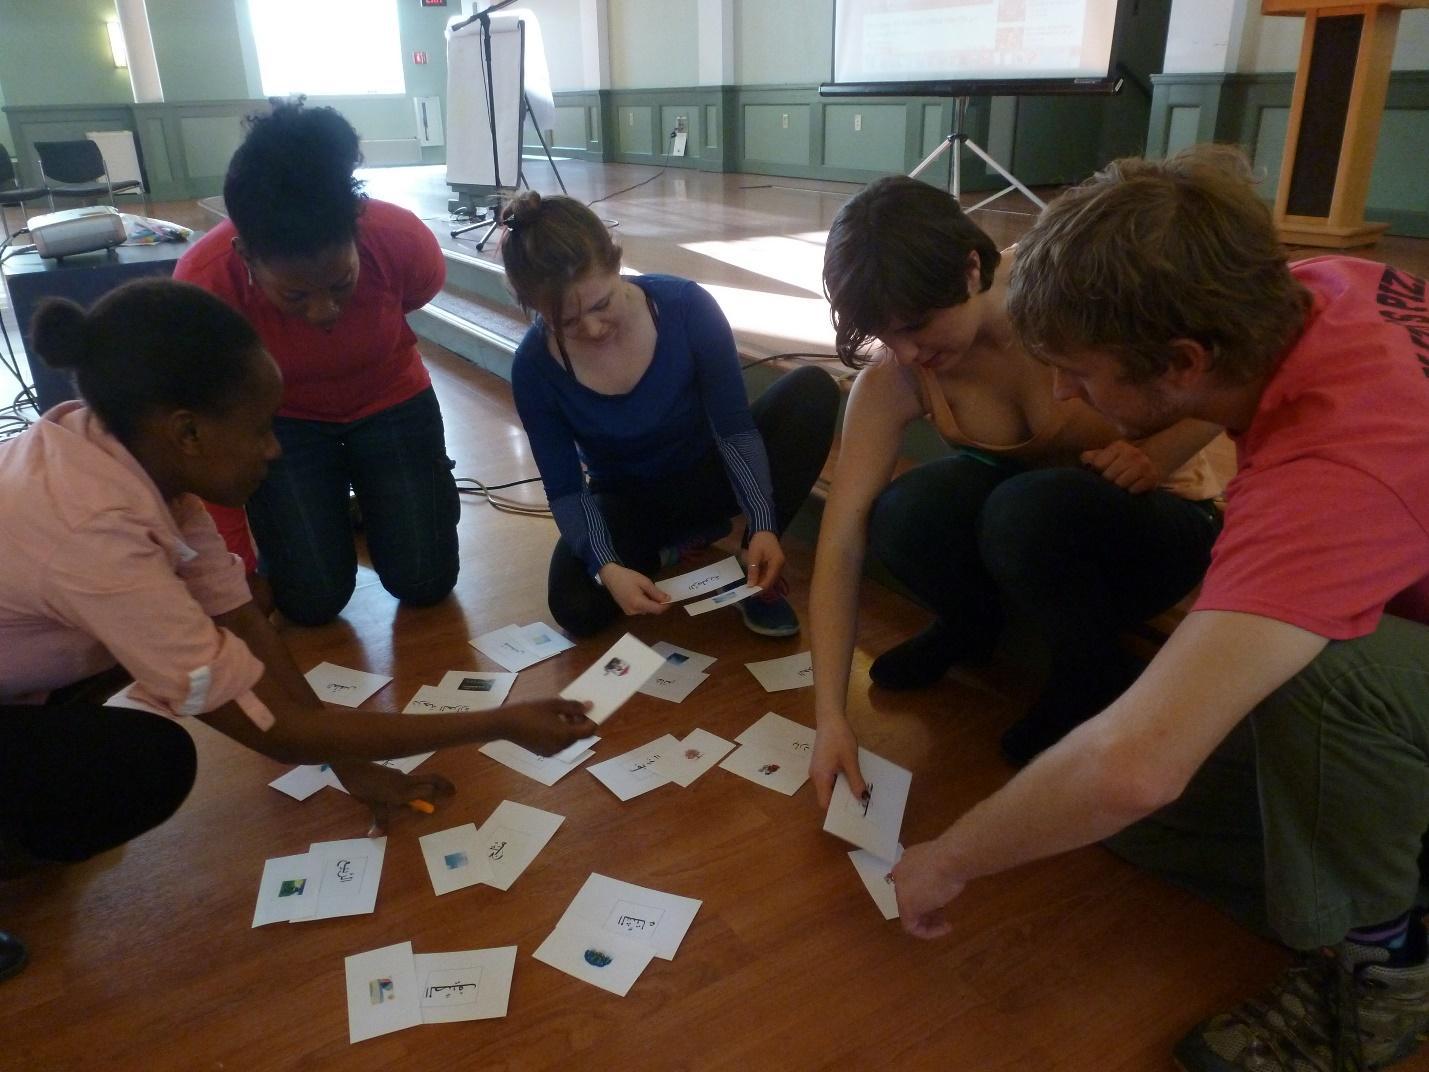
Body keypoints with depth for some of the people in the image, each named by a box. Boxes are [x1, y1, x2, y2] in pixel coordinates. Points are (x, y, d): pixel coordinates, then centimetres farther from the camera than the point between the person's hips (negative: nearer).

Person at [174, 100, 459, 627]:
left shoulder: (405, 242, -31)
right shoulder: (203, 284, -32)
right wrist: (238, 574, -17)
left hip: (390, 404, 1)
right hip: (281, 422, -1)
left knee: (426, 583, -3)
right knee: (313, 601, -8)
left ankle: (370, 495, 26)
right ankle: (324, 506, 22)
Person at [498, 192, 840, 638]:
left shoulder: (686, 306, -25)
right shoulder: (535, 367, -22)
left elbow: (735, 429, -20)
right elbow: (565, 490, -17)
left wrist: (763, 527, -33)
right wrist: (607, 568, -35)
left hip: (707, 474, 0)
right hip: (626, 500, 0)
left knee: (813, 389, -25)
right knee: (577, 607, -28)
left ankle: (755, 568, -15)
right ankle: (688, 535, 3)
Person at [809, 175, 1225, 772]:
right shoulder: (892, 380, -19)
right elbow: (842, 541, -23)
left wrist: (1154, 456, -30)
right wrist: (831, 719, -28)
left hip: (1158, 516, -3)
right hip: (1021, 504, 3)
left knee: (1025, 512, -37)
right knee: (901, 519, -29)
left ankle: (1096, 678, -6)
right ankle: (969, 627, 7)